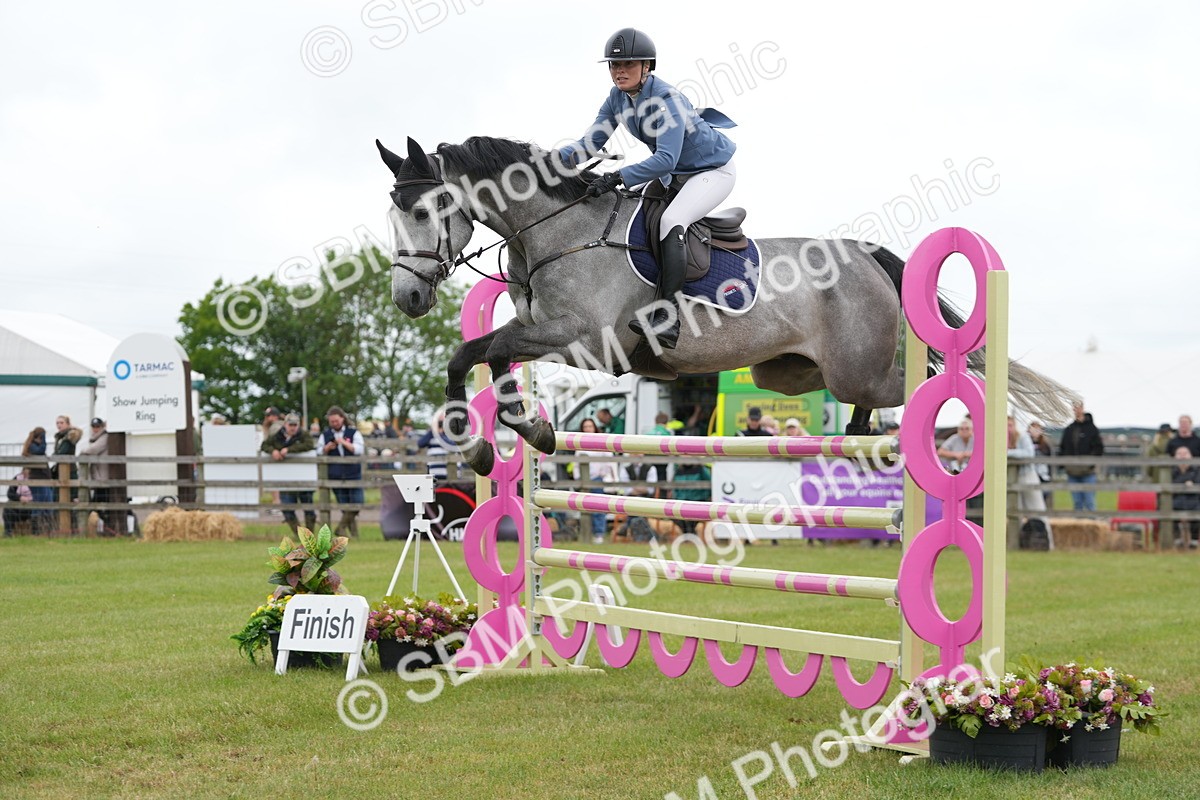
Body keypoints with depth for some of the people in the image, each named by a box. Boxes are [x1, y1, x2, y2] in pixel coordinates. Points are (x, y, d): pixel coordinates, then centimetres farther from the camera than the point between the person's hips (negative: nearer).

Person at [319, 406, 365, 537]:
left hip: (353, 474, -1)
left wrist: (345, 443, -17)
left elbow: (359, 450, -7)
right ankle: (354, 533, 12)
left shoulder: (353, 433, 5)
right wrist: (326, 449, -11)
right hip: (335, 476, 1)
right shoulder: (325, 435, 11)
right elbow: (319, 454, 8)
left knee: (356, 504, -9)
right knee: (345, 507, 4)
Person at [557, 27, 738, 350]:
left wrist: (617, 177, -44)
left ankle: (667, 319, -37)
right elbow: (591, 143, -3)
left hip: (714, 171, -10)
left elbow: (665, 159, -37)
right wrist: (557, 158, -23)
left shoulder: (667, 99, -29)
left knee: (671, 221, -30)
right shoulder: (617, 98, -4)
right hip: (674, 174, 10)